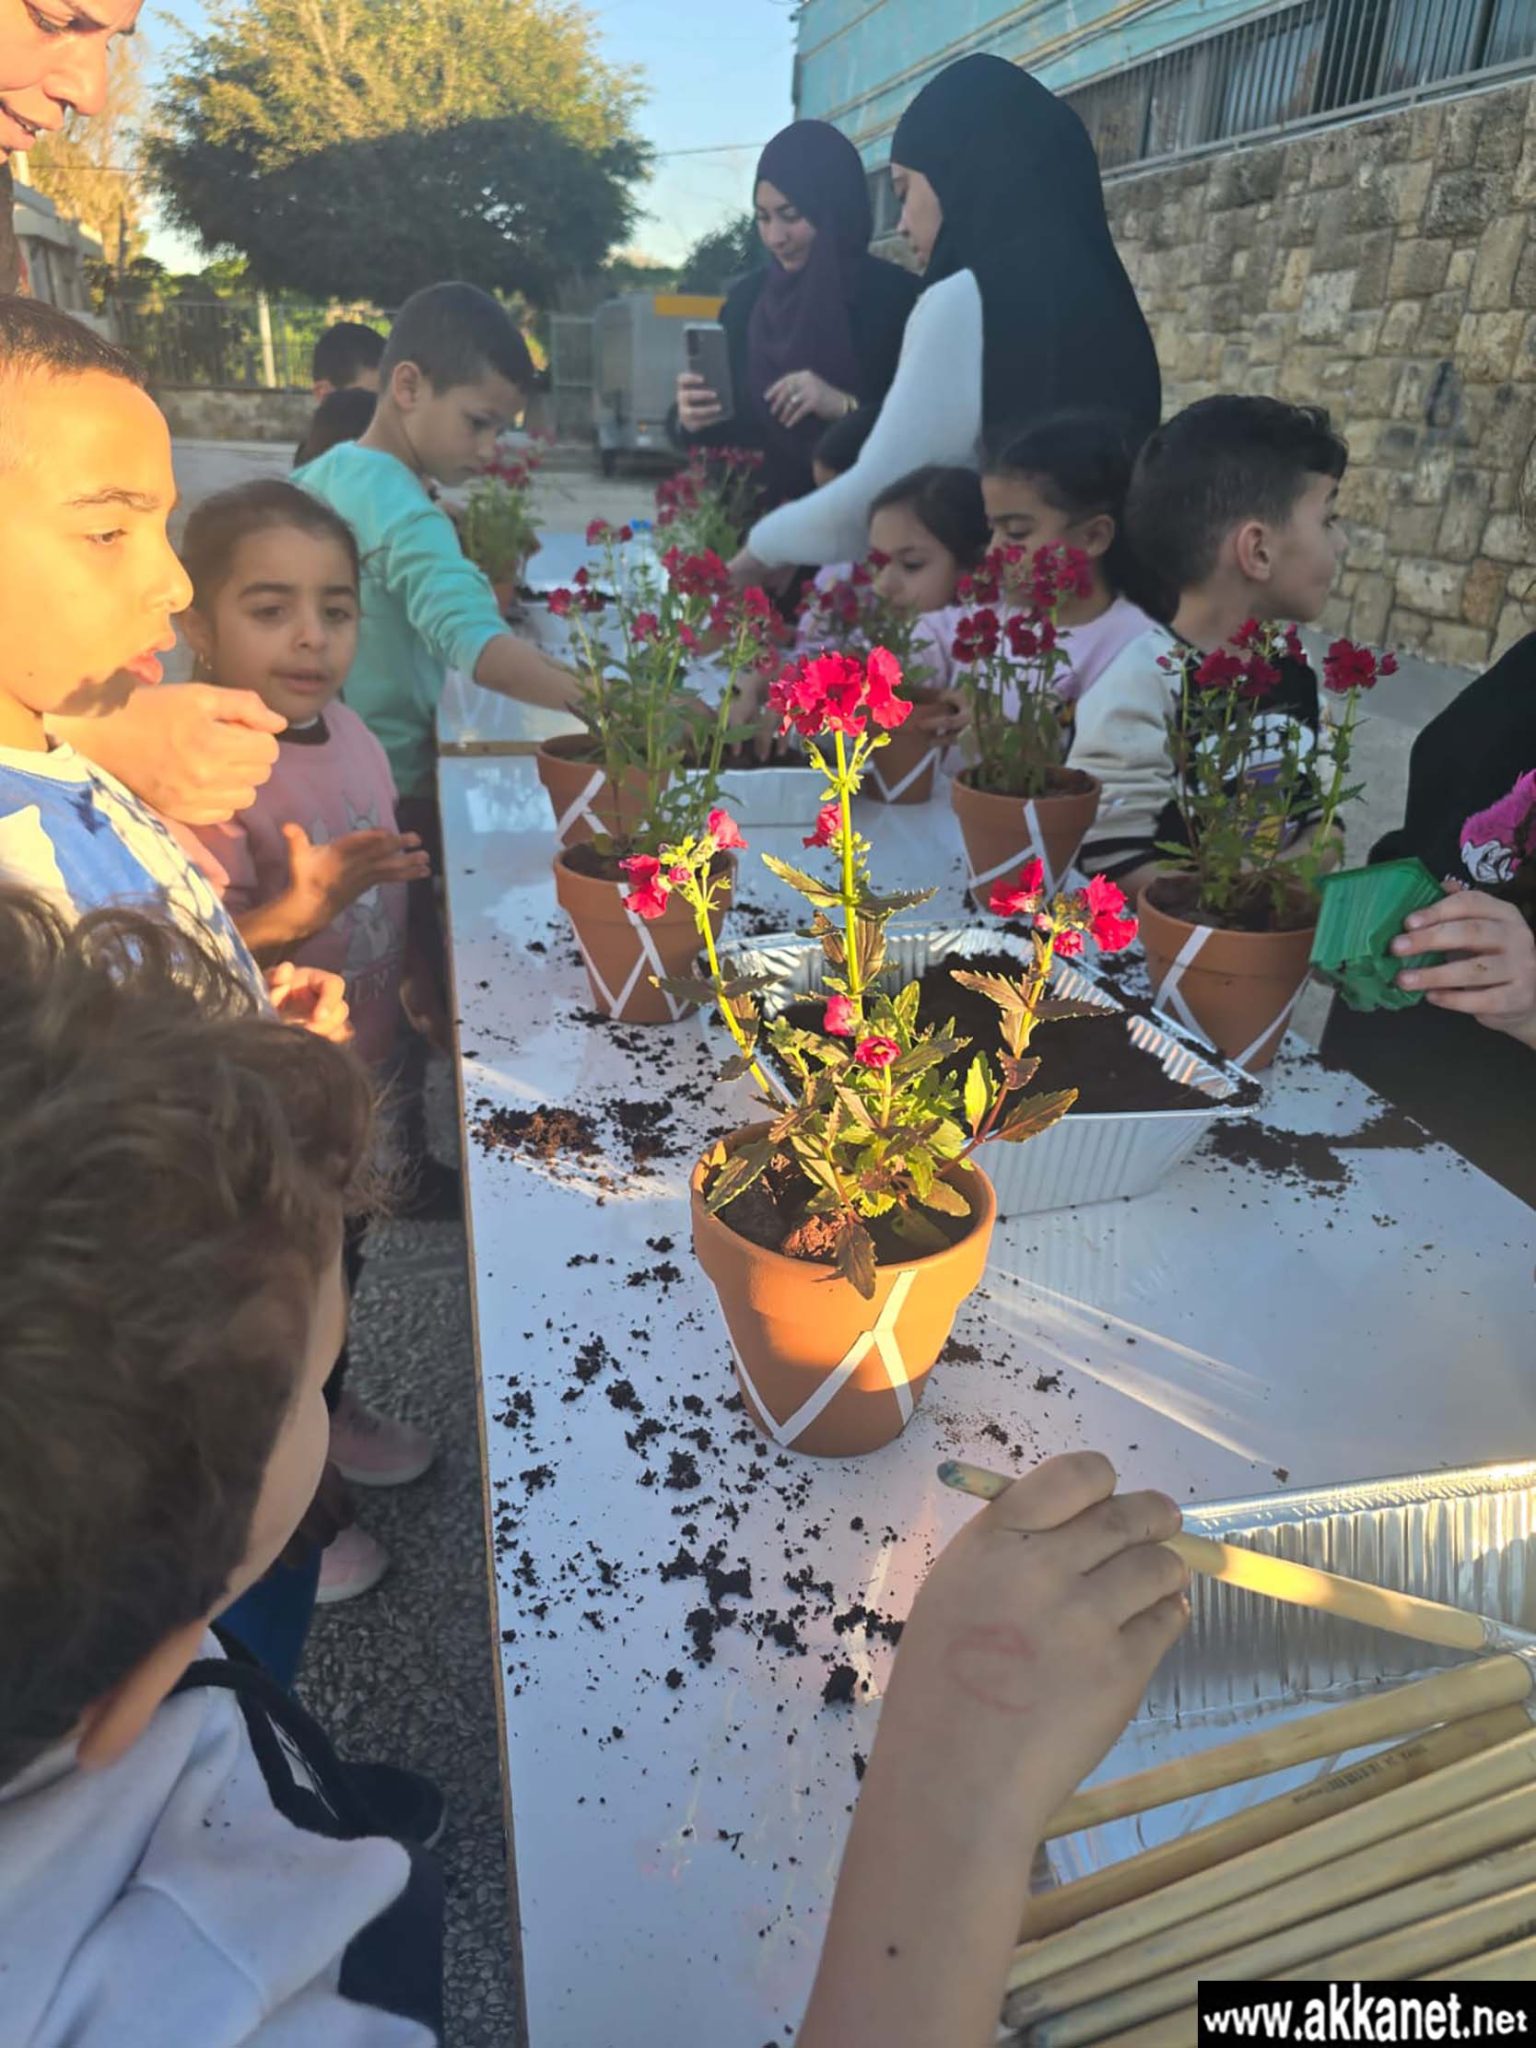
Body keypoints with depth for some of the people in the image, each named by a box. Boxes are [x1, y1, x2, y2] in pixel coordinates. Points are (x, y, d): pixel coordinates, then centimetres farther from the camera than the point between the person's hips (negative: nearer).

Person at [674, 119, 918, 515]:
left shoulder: (896, 296, -4)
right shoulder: (747, 298, 9)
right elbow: (731, 428, 13)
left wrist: (846, 407, -21)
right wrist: (693, 421, -8)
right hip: (759, 510, 4)